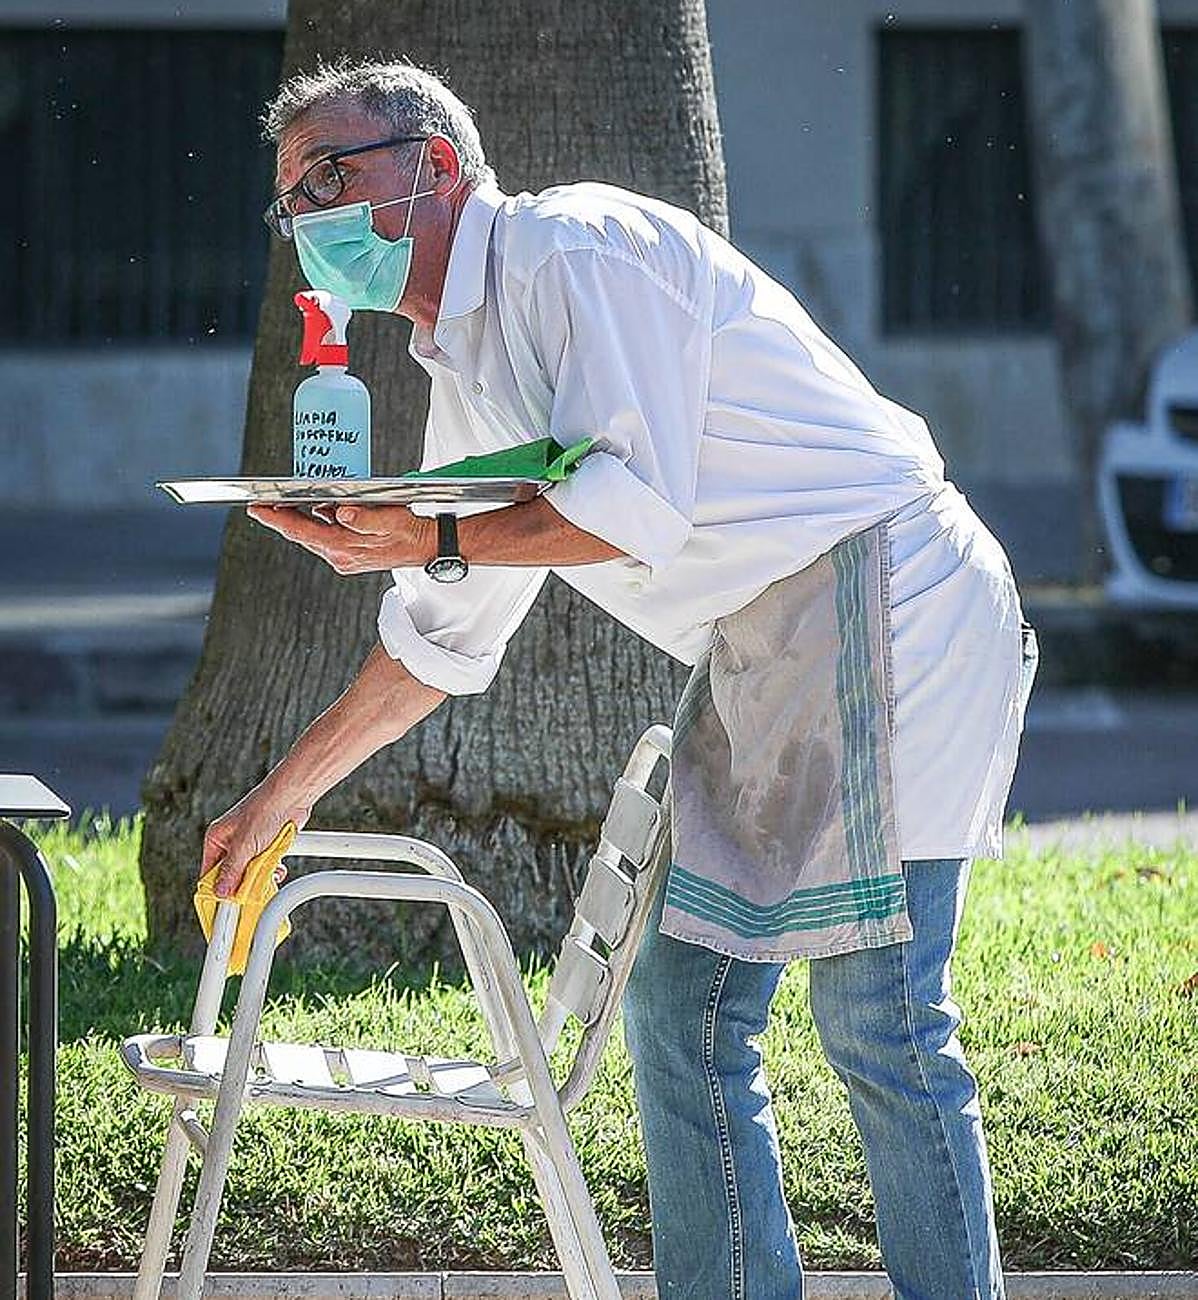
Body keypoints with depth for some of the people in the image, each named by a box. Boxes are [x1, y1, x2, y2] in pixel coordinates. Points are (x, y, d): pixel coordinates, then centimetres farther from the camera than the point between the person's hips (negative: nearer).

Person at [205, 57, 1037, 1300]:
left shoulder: (577, 249, -11)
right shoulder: (464, 375, 18)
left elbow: (638, 506, -21)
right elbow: (442, 638, 28)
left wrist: (431, 540, -12)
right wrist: (280, 797, 31)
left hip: (881, 602, -10)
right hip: (756, 656, 10)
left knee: (876, 1020, -13)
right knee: (680, 1009, 8)